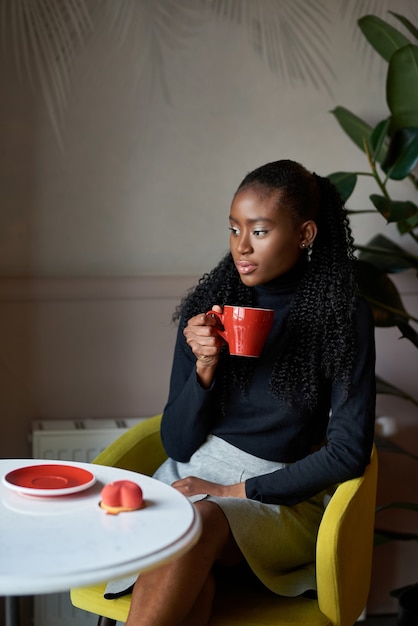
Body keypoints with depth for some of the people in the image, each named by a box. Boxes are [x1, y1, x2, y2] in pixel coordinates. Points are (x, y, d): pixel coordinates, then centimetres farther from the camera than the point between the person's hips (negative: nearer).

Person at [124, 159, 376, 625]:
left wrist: (236, 491, -10)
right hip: (192, 473, 2)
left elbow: (349, 451, -7)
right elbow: (177, 444, 4)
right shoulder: (208, 304, 3)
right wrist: (204, 367, -14)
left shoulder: (342, 316, -5)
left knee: (200, 521, -34)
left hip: (282, 495, -2)